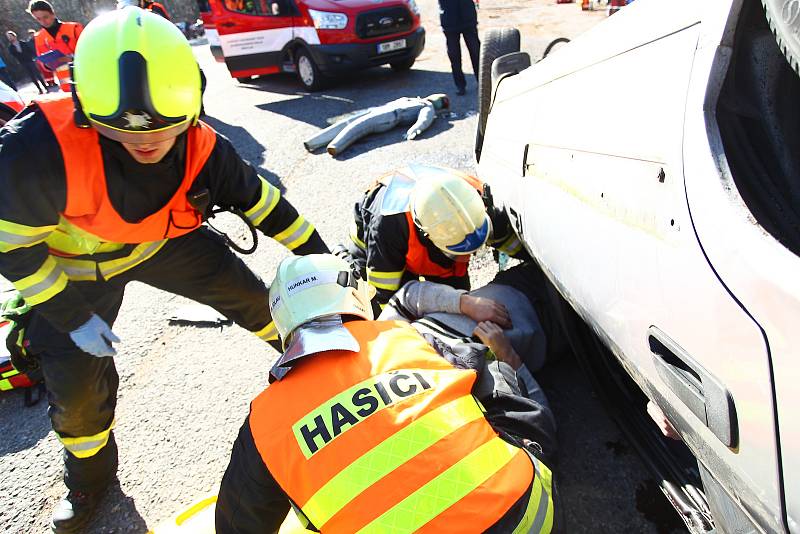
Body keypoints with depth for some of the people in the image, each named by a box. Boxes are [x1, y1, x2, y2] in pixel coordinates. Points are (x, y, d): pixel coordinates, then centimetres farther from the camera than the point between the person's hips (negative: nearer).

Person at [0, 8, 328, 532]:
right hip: (73, 265, -1)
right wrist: (71, 317, -19)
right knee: (77, 384, 2)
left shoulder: (201, 146, -28)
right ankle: (89, 475, 35)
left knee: (253, 296, 0)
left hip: (164, 238, 2)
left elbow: (263, 203, -14)